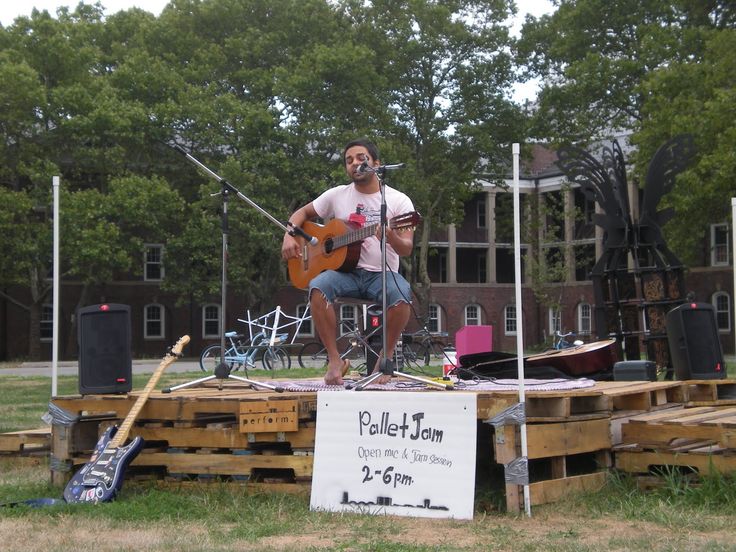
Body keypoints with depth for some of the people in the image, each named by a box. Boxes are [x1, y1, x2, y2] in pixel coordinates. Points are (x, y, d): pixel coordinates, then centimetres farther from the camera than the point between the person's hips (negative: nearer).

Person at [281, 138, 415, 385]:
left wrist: (391, 238, -30)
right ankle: (335, 360, -22)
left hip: (381, 274, -1)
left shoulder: (399, 200, 2)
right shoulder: (337, 195, 10)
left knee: (402, 295, -36)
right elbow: (302, 212, 21)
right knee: (318, 286, -33)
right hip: (345, 271, 2)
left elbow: (406, 249, -6)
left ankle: (384, 360, -13)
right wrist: (289, 236, 0)